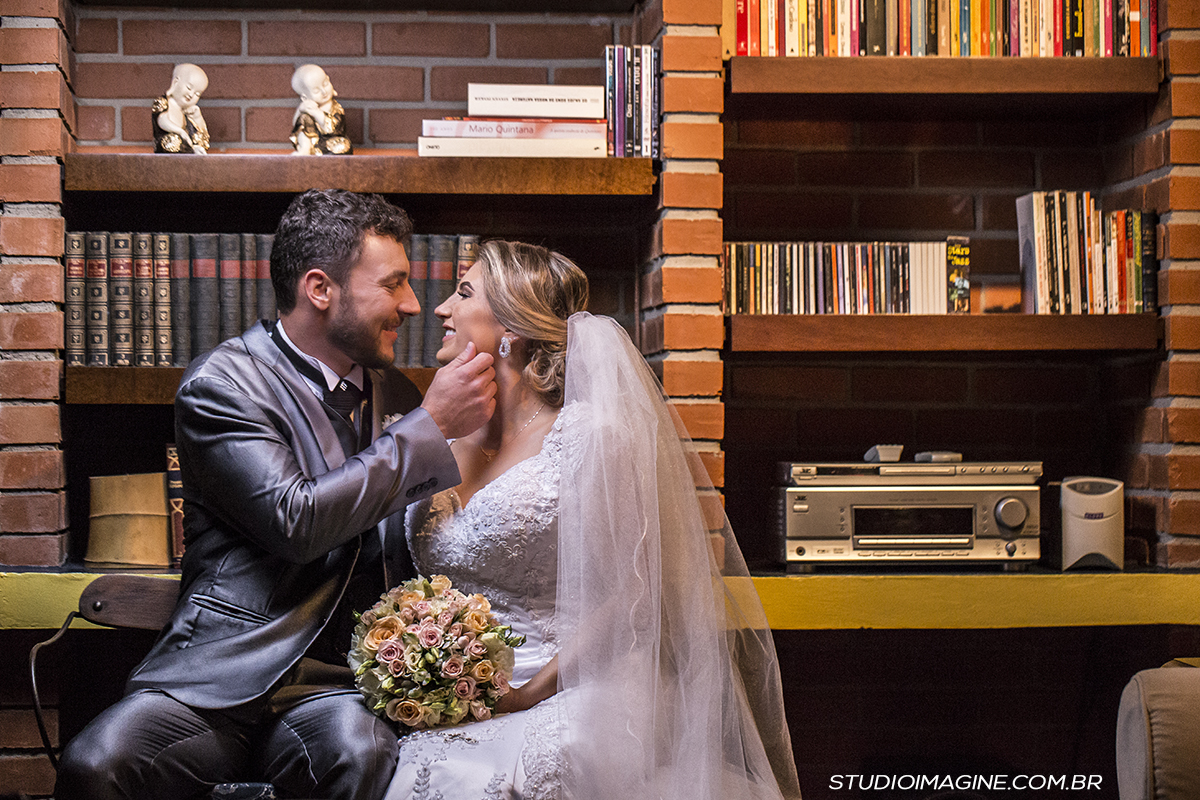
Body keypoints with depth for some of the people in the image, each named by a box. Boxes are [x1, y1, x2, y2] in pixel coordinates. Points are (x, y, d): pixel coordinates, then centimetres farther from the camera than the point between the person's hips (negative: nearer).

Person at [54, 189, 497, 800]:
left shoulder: (392, 393, 16)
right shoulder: (222, 383, -3)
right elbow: (295, 521, -16)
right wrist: (431, 426, -11)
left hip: (342, 682, 3)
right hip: (222, 675, -2)